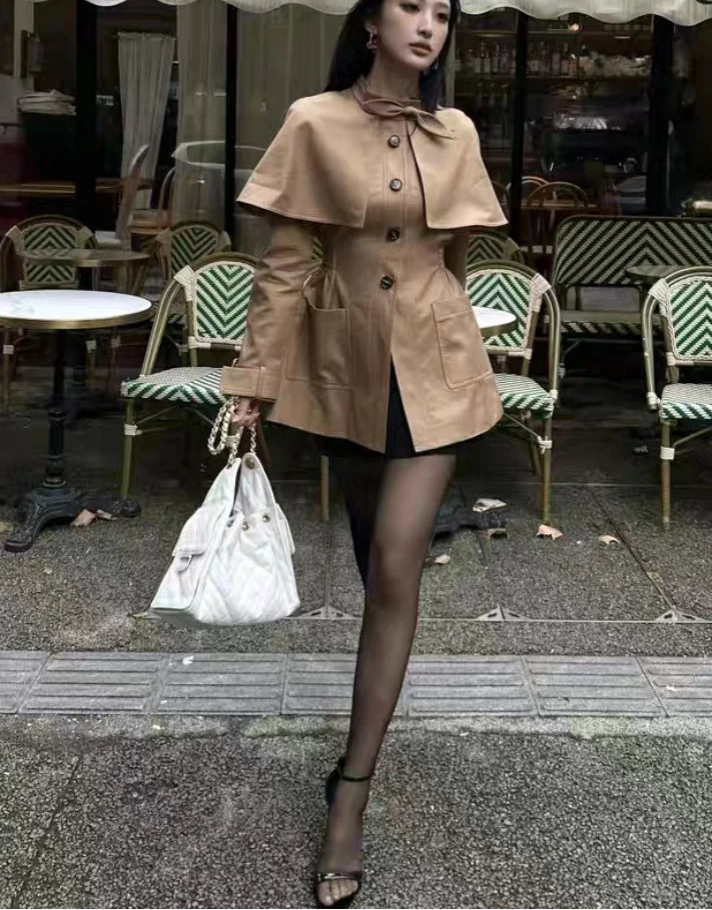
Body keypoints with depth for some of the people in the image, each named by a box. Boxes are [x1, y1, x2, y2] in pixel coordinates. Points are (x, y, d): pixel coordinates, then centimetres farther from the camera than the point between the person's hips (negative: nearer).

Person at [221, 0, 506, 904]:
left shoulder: (457, 135, 2)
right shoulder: (314, 123, -6)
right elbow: (285, 261, -7)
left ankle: (351, 793, 0)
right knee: (377, 561, 15)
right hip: (345, 364, 0)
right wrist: (254, 378, -9)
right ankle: (375, 716, 43)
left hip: (433, 366, 1)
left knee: (394, 568, -7)